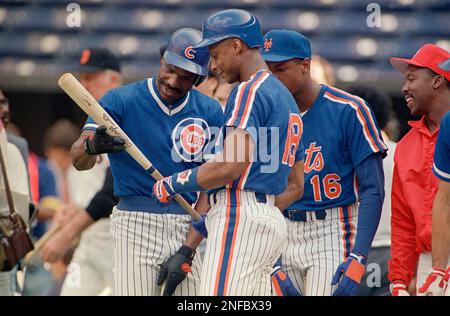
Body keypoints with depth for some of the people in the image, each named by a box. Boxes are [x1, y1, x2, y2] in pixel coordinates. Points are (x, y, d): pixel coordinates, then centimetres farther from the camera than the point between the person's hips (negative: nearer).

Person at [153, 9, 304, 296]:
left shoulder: (250, 90, -7)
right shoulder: (286, 98, 23)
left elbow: (233, 165, -20)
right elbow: (295, 187, 24)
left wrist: (175, 184, -7)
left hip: (240, 218, -10)